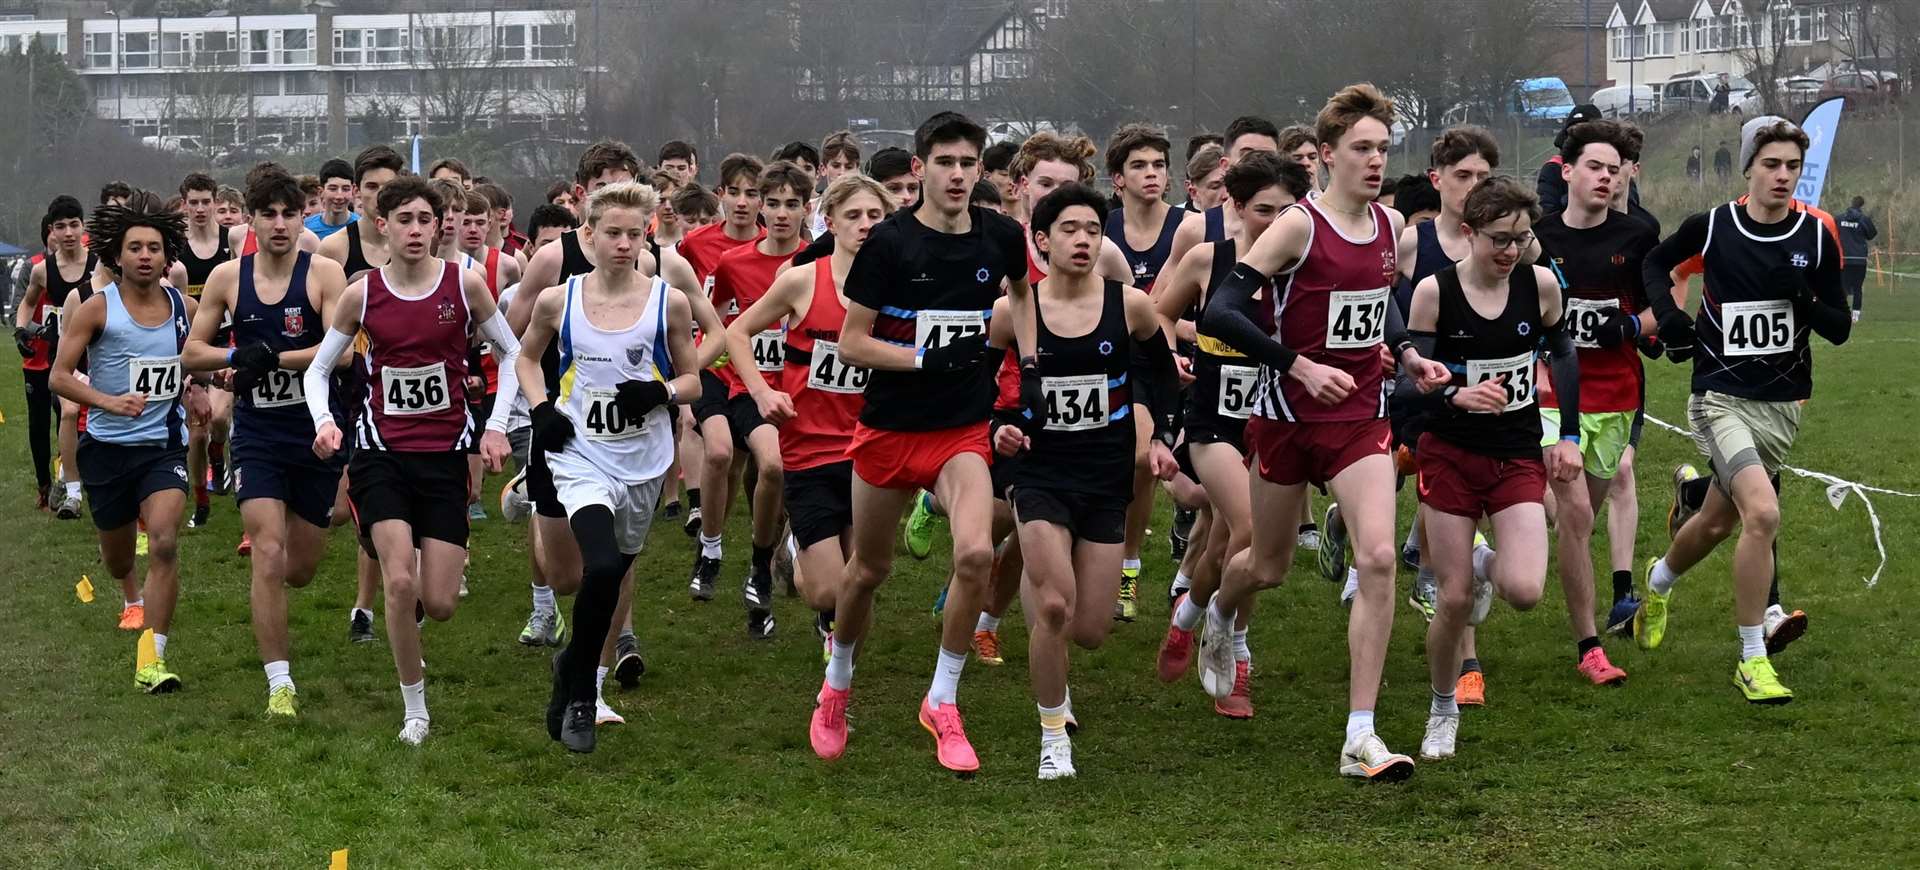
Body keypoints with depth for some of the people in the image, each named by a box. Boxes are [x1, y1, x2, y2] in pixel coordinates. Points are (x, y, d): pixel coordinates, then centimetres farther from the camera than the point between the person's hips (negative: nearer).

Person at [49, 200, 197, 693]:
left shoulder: (184, 307, 2)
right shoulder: (97, 309, -8)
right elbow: (58, 377, -11)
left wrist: (195, 388, 2)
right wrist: (109, 401, -26)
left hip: (165, 443, 0)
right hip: (108, 445, 0)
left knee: (164, 541, -21)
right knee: (116, 549, 17)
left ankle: (151, 658, -18)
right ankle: (133, 597, 55)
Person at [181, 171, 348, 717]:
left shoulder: (324, 273, -7)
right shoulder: (228, 277, 2)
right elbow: (191, 353, 8)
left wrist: (273, 356, -23)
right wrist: (236, 356, -12)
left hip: (317, 431, -1)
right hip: (257, 433, 1)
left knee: (299, 570, 10)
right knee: (268, 553, -16)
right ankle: (279, 682, -10)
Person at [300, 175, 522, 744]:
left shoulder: (464, 283, -4)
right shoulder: (362, 294, -3)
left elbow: (511, 353, 8)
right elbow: (318, 368, 8)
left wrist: (496, 426, -1)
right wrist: (324, 421, -11)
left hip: (445, 452, 1)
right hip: (381, 452, 0)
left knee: (439, 604, -3)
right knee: (400, 582, -18)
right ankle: (415, 708, 1)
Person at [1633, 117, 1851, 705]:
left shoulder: (1815, 237, -2)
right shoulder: (1712, 227, -6)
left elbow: (1840, 329, 1)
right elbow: (1656, 262, 15)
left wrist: (1806, 302, -20)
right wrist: (1667, 314, -3)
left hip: (1782, 403, 4)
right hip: (1721, 397, -3)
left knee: (1718, 521, 17)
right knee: (1762, 513, -23)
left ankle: (1659, 581, 50)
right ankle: (1753, 660, -11)